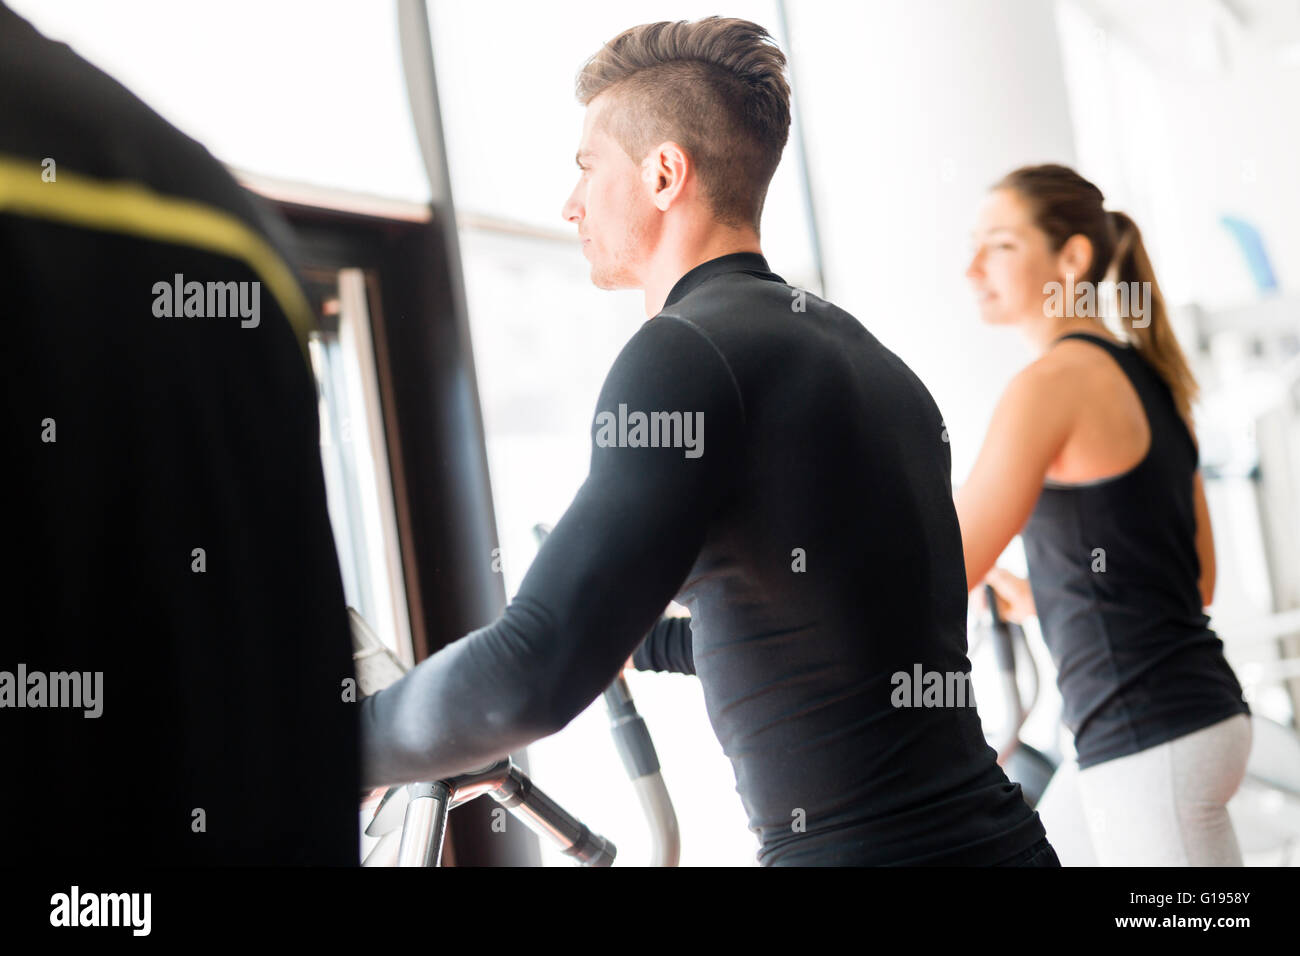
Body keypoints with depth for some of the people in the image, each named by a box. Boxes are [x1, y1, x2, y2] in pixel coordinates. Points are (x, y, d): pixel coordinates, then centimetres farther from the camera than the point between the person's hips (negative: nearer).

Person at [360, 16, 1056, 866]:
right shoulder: (866, 353, 13)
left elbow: (537, 674, -23)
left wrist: (341, 742, -7)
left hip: (861, 845, -9)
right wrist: (634, 639, 38)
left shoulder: (687, 351, -14)